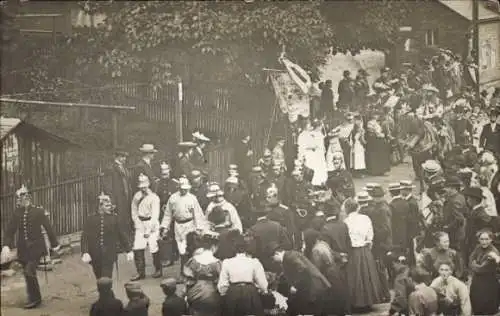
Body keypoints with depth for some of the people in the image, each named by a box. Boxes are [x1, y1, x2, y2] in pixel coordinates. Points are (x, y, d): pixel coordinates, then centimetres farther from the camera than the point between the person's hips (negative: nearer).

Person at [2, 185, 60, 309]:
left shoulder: (38, 211, -5)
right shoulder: (17, 213, 4)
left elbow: (48, 227, 1)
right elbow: (9, 230, 1)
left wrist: (54, 244, 4)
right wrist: (6, 245, -14)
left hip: (36, 247, -4)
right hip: (23, 249, 4)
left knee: (29, 272, -17)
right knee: (29, 274, 11)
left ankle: (34, 299, -3)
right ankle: (35, 299, 24)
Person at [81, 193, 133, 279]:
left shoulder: (114, 218, 4)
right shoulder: (91, 219, 1)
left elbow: (122, 235, 9)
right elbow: (85, 237, -4)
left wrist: (129, 250, 10)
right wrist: (85, 253, -15)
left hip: (109, 255, -1)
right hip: (95, 256, 1)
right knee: (99, 279, 13)